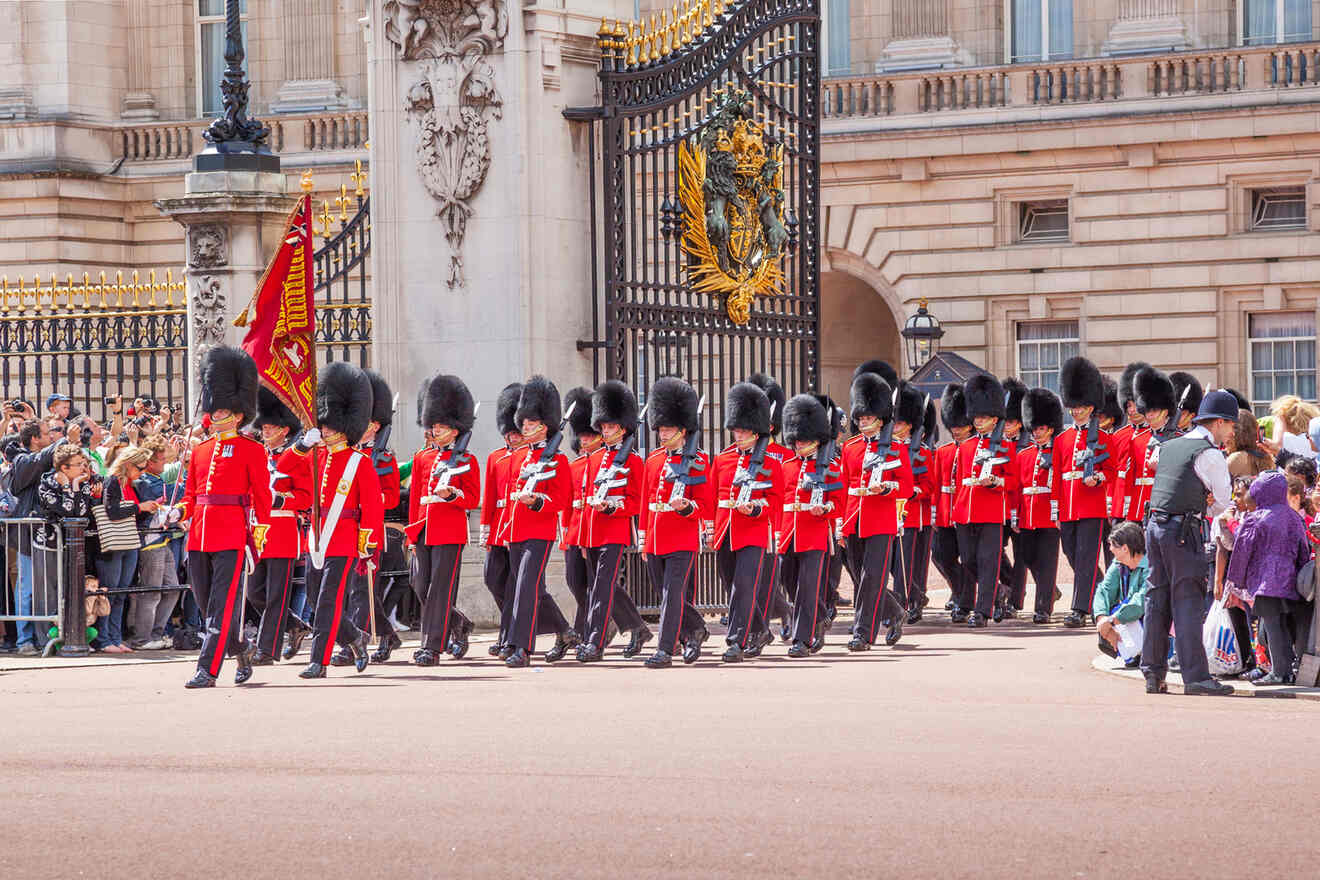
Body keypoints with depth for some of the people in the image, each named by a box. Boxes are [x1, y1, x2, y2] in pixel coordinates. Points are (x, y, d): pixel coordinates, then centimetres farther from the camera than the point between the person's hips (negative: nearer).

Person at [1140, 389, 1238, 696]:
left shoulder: (1168, 447, 15)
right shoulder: (1210, 455, -9)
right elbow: (1223, 501, -2)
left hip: (1156, 525, 8)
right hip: (1185, 532, -8)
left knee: (1157, 599, 10)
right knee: (1188, 602, -7)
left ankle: (1153, 674, 12)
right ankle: (1195, 676, -10)